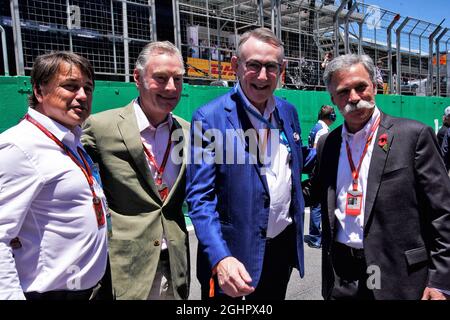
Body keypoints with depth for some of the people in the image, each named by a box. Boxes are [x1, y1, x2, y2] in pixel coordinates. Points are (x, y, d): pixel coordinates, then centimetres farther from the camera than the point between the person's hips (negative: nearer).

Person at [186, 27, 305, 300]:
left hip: (285, 245, 6)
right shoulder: (209, 118, -16)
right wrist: (220, 259, -29)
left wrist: (297, 223, 12)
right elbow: (200, 198, -18)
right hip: (233, 253, -5)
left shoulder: (289, 112, 2)